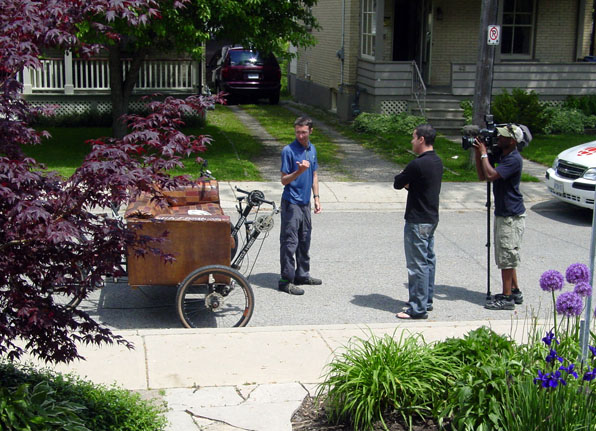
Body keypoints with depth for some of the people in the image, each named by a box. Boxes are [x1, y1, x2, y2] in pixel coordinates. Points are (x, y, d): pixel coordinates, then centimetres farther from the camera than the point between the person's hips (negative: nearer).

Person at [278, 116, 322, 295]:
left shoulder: (312, 149, 9)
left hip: (305, 202, 7)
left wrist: (316, 197, 13)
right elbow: (284, 180, -13)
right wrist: (299, 171, -30)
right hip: (291, 203, -7)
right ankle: (286, 281, 0)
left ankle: (302, 275, 27)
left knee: (304, 240, 15)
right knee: (290, 242, -5)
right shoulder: (288, 151, -13)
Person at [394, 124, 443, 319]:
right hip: (432, 218, 10)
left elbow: (397, 184, -10)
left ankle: (418, 308, 1)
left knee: (418, 264, -4)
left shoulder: (418, 164, -22)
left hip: (417, 221, -10)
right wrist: (410, 183, 1)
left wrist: (403, 179, 8)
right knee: (428, 260, 16)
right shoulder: (437, 161, 8)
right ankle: (427, 301, 26)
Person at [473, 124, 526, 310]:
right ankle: (515, 291, 28)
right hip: (502, 213, 10)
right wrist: (478, 153, 1)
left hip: (512, 216, -10)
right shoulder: (499, 154, 7)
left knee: (507, 257, -3)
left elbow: (491, 175, -29)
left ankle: (507, 298, 5)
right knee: (506, 257, 17)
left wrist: (484, 154, -17)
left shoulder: (514, 159, -20)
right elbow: (482, 176, 11)